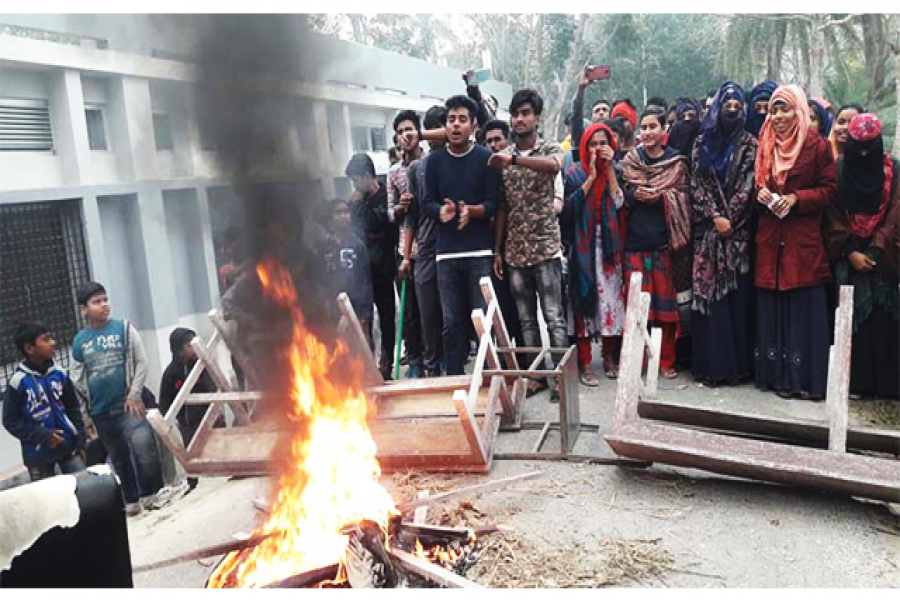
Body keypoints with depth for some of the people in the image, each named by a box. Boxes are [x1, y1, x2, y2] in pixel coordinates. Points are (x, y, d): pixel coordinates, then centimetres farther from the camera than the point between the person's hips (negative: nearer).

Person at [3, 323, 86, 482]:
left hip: (68, 446, 4)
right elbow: (11, 421, -9)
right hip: (39, 453, -3)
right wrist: (43, 436, -16)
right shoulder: (18, 381, -14)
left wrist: (80, 441, 4)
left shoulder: (59, 373, 0)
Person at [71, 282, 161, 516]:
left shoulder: (124, 328, -2)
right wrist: (89, 400, 5)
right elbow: (77, 378, 12)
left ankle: (151, 493, 2)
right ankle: (131, 500, 27)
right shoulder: (79, 341, 4)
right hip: (100, 411, 3)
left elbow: (141, 363, -3)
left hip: (127, 404, -3)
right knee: (119, 458, 14)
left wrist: (134, 395, -8)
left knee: (143, 448, -16)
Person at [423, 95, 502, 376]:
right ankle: (454, 378, 13)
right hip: (446, 252, 2)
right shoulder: (435, 160, 9)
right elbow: (428, 202, 7)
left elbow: (494, 204, -1)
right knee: (451, 321, 4)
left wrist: (471, 210, -20)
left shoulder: (485, 158, 2)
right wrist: (441, 211, -15)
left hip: (480, 251, -2)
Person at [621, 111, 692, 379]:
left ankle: (666, 360, 11)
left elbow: (682, 197, 1)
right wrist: (634, 195, -10)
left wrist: (658, 196, -15)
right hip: (635, 239, 1)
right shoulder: (629, 161, 12)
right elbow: (620, 196, 10)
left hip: (663, 239, -1)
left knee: (665, 298, -1)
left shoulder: (676, 162, 7)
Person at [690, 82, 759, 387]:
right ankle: (711, 364, 2)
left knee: (737, 294, -2)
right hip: (707, 230, 1)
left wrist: (728, 218, -10)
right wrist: (715, 217, -8)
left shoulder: (749, 144, 7)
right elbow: (697, 184, 3)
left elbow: (747, 184, -2)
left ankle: (737, 363, 3)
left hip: (738, 230, -1)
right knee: (708, 292, -3)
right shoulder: (702, 143, 11)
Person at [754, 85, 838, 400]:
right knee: (771, 308, 5)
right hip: (770, 240, 5)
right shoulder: (765, 146, 14)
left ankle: (806, 378, 5)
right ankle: (777, 375, 13)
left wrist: (796, 198, -15)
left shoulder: (817, 146, -1)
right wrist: (760, 194, 0)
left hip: (804, 241, -4)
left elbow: (829, 190, -2)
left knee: (804, 309, -3)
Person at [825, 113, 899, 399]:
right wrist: (850, 252, -11)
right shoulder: (840, 171, 4)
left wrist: (873, 253, -13)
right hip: (847, 259, 0)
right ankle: (854, 381, 2)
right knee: (851, 318, -3)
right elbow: (834, 219, 0)